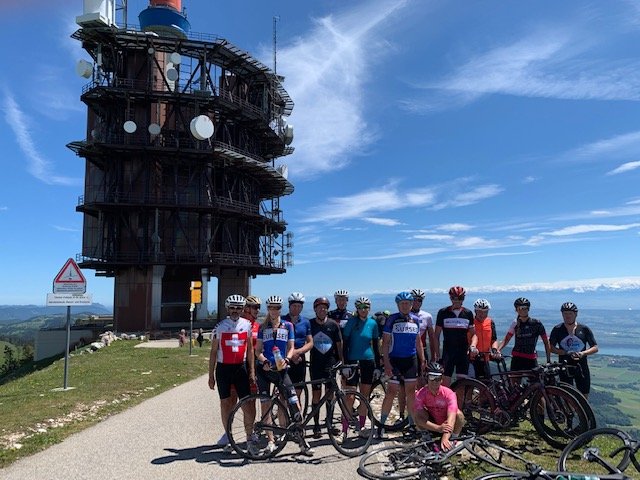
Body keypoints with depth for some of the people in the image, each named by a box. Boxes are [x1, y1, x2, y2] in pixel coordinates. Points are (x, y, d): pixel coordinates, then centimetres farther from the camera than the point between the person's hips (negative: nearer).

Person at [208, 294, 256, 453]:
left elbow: (250, 349, 8)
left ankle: (250, 436, 12)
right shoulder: (220, 327, -2)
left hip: (241, 368, 1)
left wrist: (252, 371, 4)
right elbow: (213, 352, 3)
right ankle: (228, 435, 23)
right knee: (225, 403, 8)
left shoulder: (246, 325, 3)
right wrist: (211, 375, 2)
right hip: (223, 368, 0)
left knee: (247, 404, -3)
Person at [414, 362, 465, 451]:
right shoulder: (421, 394, -23)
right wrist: (438, 428, -46)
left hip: (447, 425, -1)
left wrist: (445, 438, -55)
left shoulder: (449, 394, -27)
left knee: (459, 414, -30)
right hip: (432, 427, 1)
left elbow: (451, 417, -40)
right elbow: (419, 418, -32)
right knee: (420, 413, -28)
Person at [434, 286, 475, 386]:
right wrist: (437, 354, -2)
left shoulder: (468, 313, 6)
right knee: (445, 383, -5)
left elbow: (472, 334, 12)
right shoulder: (443, 312, 0)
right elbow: (437, 336, 3)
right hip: (448, 353, -2)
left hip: (463, 353, 2)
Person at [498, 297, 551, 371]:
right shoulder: (515, 323, 3)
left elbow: (546, 342, 1)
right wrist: (498, 350, -14)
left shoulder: (536, 323, -3)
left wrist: (549, 360, -4)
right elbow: (506, 339, 3)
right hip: (517, 359, 1)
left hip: (531, 359, -1)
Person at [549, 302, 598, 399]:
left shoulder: (584, 329, 0)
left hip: (581, 367, 1)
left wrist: (583, 353, -18)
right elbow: (551, 347, -3)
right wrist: (567, 353, -18)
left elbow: (595, 348, 1)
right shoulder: (557, 329, -2)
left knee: (584, 397, 7)